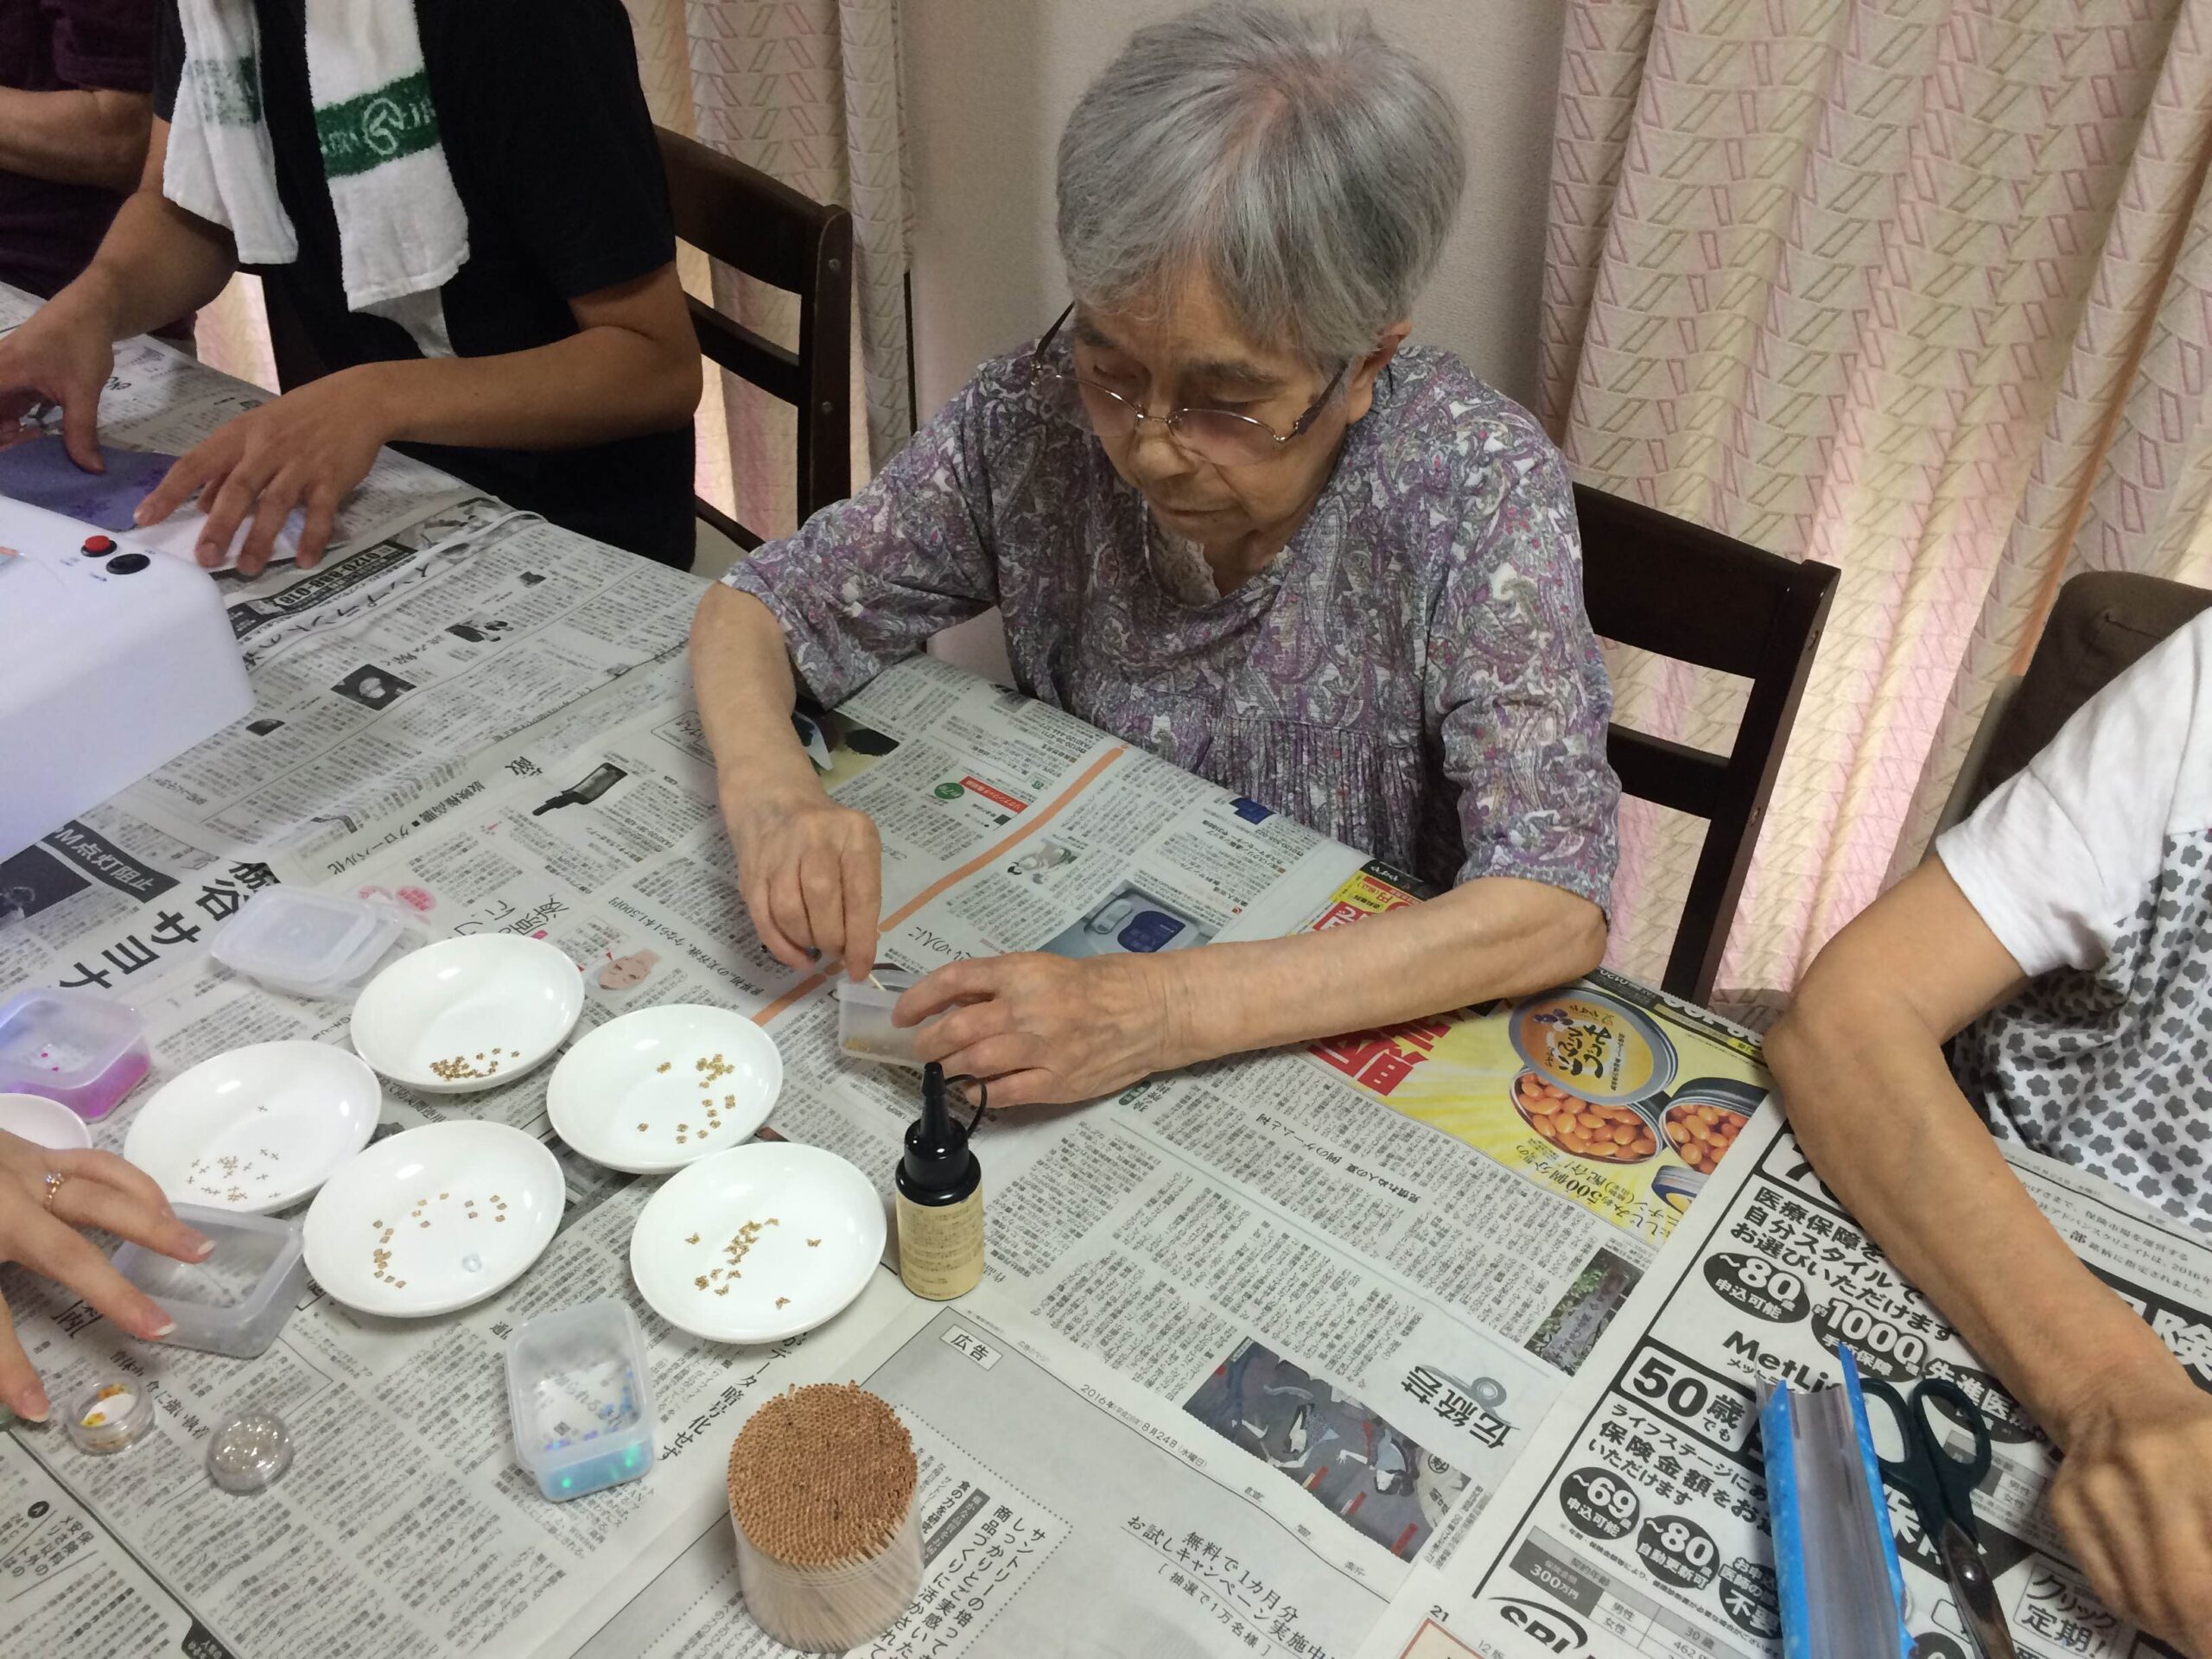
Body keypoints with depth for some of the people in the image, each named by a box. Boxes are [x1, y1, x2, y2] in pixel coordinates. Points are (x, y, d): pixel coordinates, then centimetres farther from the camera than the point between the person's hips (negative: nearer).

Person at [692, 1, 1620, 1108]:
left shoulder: (1476, 490, -20)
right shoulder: (1040, 415, -13)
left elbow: (1555, 909, -25)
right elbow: (754, 607, -3)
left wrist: (1171, 1010, -35)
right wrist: (769, 793, -25)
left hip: (1370, 1039, -2)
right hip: (1074, 964, 3)